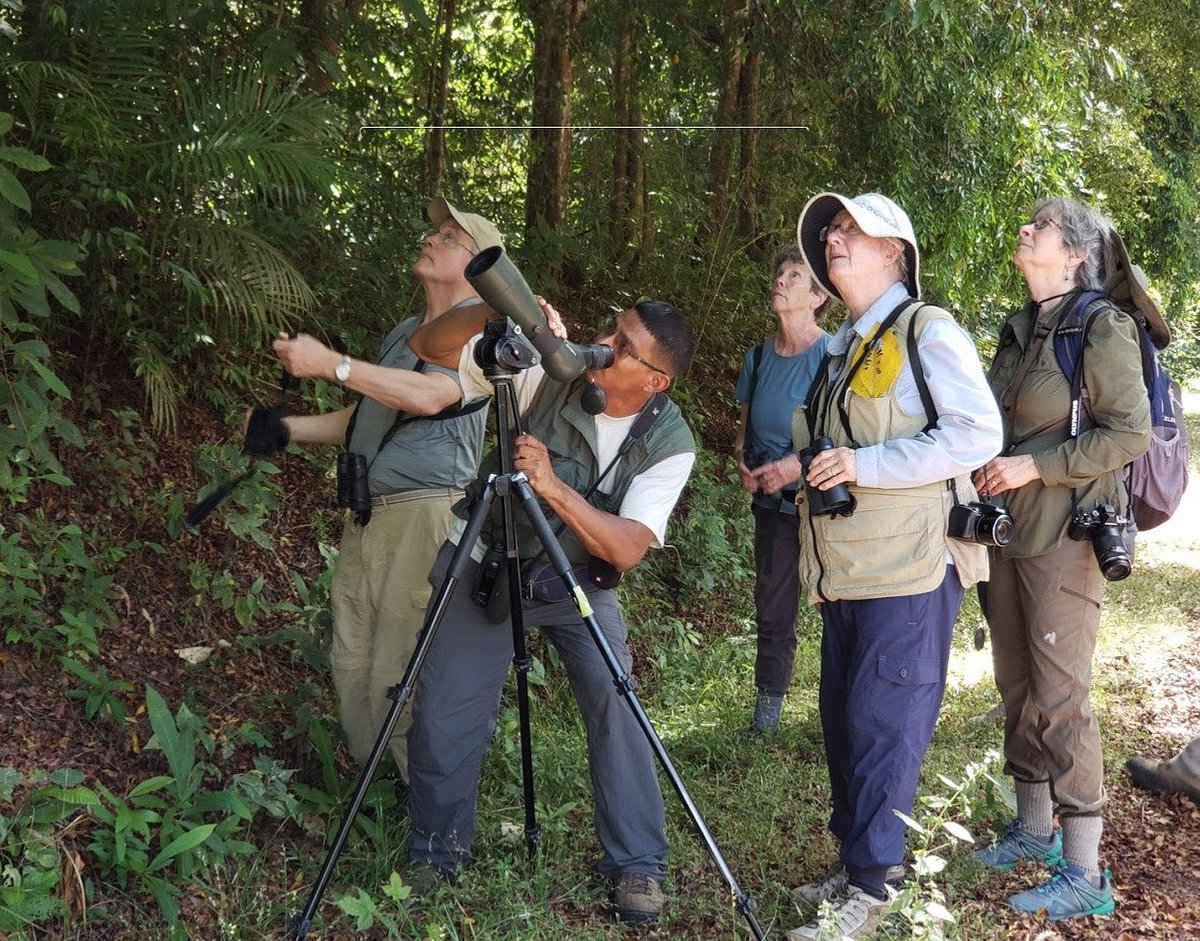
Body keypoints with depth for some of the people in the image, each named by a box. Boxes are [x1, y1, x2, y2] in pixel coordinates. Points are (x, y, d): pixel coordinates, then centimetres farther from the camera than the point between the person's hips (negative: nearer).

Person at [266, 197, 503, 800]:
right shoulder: (405, 331, 23)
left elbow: (428, 396, -22)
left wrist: (332, 364, -23)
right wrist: (289, 428, 15)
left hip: (424, 513, -8)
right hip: (366, 513, 9)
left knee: (400, 671, -8)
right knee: (351, 661, 9)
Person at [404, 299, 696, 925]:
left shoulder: (670, 443, -17)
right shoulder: (549, 371, -18)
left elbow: (627, 550, -27)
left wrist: (552, 485, -39)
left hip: (577, 583, 0)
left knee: (616, 702, -18)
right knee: (445, 712, -6)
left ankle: (637, 864, -3)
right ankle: (435, 855, 17)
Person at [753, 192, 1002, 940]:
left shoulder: (927, 331, -7)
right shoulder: (845, 348, 19)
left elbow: (979, 433, -17)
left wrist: (864, 465, -21)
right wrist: (798, 471, 11)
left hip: (909, 571, -8)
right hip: (848, 573, 9)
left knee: (883, 726, -6)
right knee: (844, 722, 12)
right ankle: (855, 867, 24)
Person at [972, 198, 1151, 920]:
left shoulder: (1103, 328, -11)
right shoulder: (1021, 330, 12)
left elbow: (1130, 433, -16)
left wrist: (1035, 467, -18)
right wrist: (988, 466, 6)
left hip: (1065, 537, -8)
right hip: (1010, 531, 8)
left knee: (1060, 698, -7)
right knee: (1018, 688, 14)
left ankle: (1085, 874, 0)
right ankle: (1035, 830, 29)